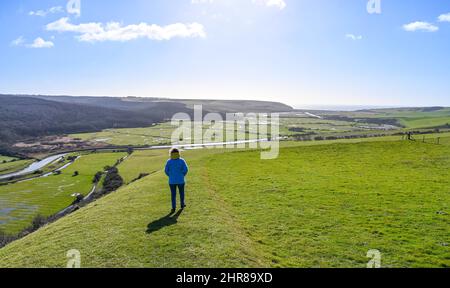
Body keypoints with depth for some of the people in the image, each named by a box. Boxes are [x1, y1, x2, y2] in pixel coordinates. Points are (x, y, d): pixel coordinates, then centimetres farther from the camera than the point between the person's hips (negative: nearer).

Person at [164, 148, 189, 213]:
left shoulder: (169, 161, -5)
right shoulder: (182, 161, -8)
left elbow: (166, 170, -3)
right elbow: (186, 169, -11)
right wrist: (183, 175, 6)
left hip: (172, 181, 1)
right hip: (181, 180, 0)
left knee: (173, 194, 8)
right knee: (181, 193, 18)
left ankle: (173, 207, 5)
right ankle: (182, 205, 32)